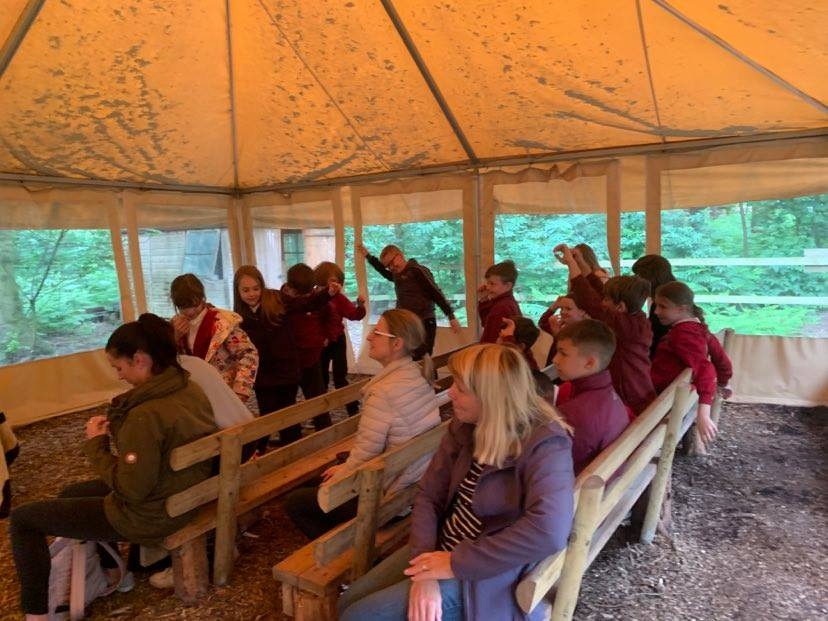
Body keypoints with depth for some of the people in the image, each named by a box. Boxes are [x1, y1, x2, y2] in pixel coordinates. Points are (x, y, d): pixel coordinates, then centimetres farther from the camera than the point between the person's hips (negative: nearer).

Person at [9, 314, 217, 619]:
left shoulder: (146, 414, -32)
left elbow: (130, 489, -25)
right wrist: (117, 425, 2)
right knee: (70, 494, 29)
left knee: (22, 518, 5)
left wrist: (96, 444, -14)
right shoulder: (190, 389, -6)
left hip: (148, 516, -9)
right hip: (180, 498, 9)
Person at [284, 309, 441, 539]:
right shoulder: (418, 376, -1)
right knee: (321, 476, 26)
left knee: (295, 502, 6)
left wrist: (329, 486, -1)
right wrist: (345, 467, 11)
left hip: (390, 497, -8)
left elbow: (364, 457, -19)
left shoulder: (383, 392, -26)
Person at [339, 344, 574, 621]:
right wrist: (426, 566, -17)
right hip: (440, 552, 6)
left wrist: (456, 563, -28)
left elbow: (550, 533, -36)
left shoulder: (544, 446, -23)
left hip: (485, 577, -6)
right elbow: (429, 495, -1)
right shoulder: (464, 427, -3)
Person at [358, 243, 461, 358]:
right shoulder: (397, 275, 14)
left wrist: (451, 317, -18)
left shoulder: (417, 271, -10)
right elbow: (384, 272, 37)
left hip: (423, 325, -8)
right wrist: (368, 256, 39)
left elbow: (437, 294, -14)